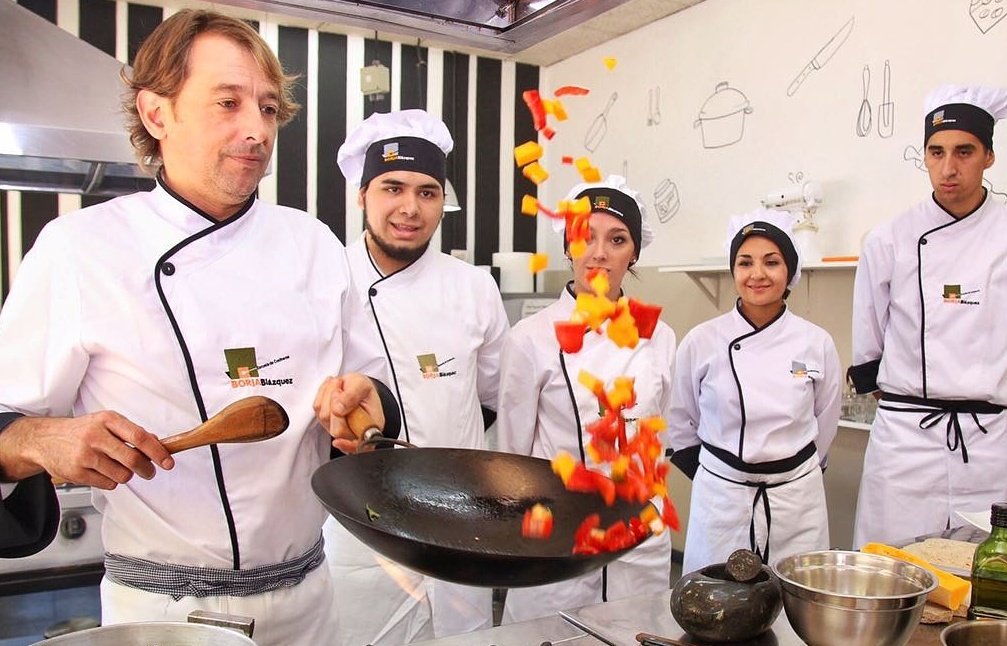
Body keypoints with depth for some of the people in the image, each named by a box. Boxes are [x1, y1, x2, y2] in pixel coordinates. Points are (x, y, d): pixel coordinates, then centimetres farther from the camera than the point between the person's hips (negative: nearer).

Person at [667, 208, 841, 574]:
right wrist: (716, 475, 8)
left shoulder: (817, 343, -4)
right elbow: (680, 425, 5)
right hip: (721, 499, -1)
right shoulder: (701, 342, -7)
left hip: (797, 500, 1)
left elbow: (825, 425, 11)